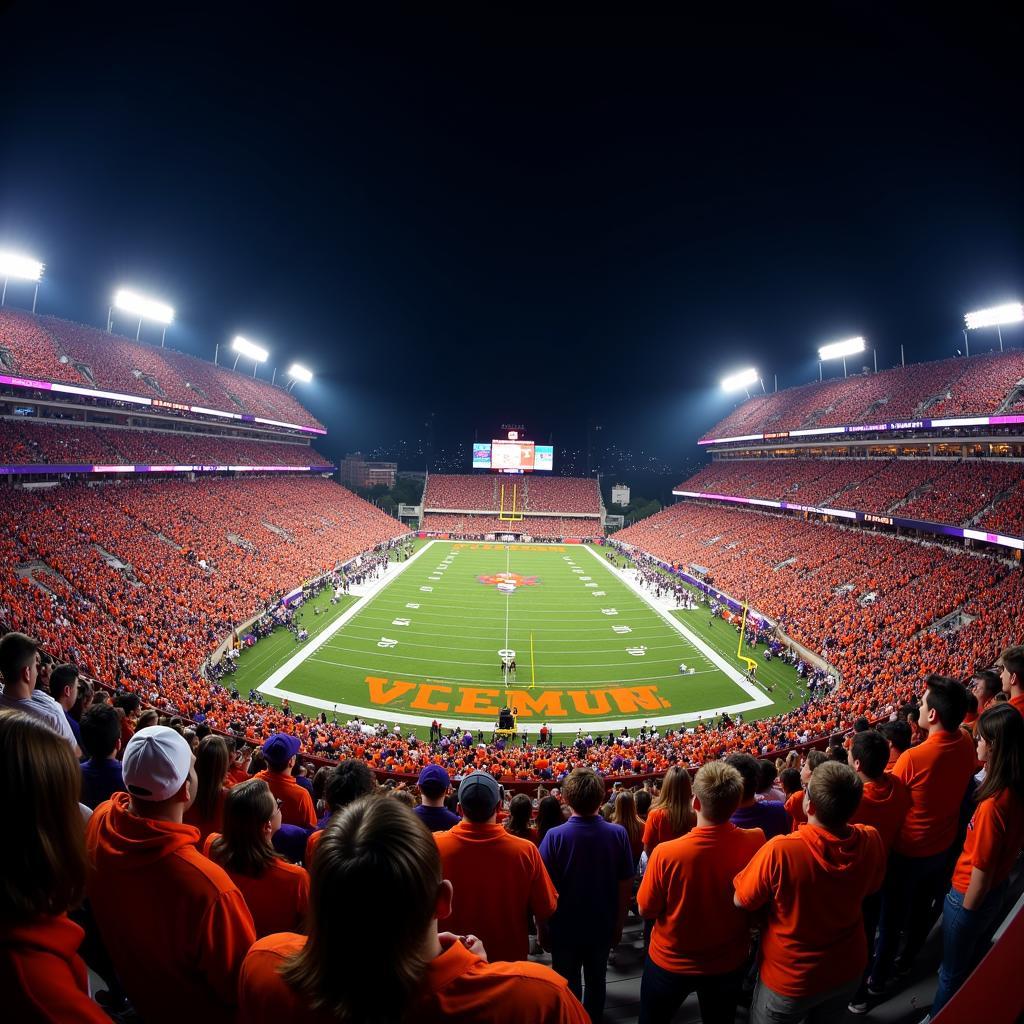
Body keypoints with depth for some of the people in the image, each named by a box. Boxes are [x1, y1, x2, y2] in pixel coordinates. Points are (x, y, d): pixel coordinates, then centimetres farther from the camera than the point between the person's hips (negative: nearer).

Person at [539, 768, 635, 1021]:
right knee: (596, 981, 25)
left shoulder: (555, 836, -24)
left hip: (564, 927, -2)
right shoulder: (618, 834, -18)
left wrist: (542, 928, 0)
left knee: (568, 987, 19)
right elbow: (626, 885, -8)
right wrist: (619, 924, 7)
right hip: (602, 926, 2)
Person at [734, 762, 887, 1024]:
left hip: (790, 979, -4)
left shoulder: (780, 850, -37)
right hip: (849, 970, 5)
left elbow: (741, 901, -20)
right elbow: (870, 887, 0)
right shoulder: (871, 840, -23)